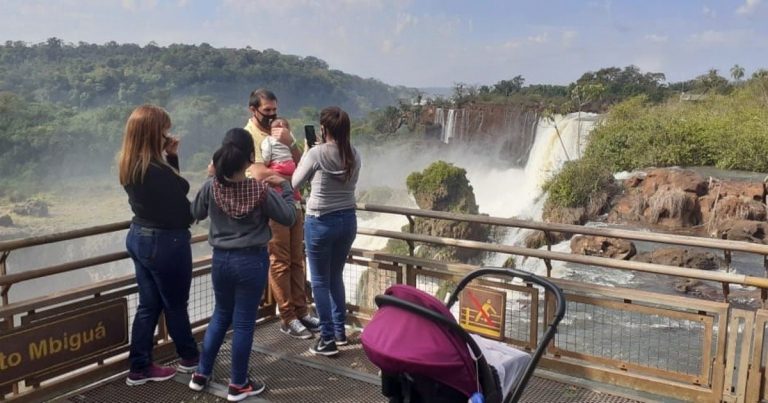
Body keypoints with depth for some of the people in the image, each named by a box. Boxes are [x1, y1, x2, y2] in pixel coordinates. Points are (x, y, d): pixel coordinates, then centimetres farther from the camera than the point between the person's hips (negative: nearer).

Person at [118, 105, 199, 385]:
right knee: (175, 304, 11)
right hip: (165, 242, -8)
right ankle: (190, 358, 31)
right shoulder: (155, 170, -27)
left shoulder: (130, 165, 2)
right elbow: (181, 208, -18)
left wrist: (171, 158, 1)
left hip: (139, 237, 9)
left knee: (148, 304, 16)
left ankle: (140, 368, 23)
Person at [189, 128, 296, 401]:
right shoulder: (261, 190, -17)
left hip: (220, 259, 4)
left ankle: (201, 374, 31)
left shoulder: (211, 187, -9)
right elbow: (289, 218, -6)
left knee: (220, 315, 23)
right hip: (251, 261, -4)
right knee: (244, 322, 7)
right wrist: (285, 187, 4)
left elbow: (196, 213, 10)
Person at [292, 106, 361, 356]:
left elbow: (295, 183, -3)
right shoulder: (354, 156, 0)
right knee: (336, 276, 21)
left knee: (320, 281, 6)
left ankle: (328, 340, 10)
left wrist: (304, 156, 11)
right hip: (348, 221, 6)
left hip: (321, 223, -5)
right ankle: (340, 331, 30)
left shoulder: (316, 153, -14)